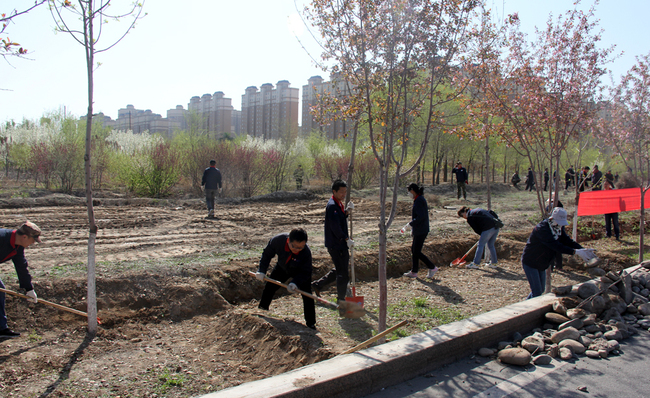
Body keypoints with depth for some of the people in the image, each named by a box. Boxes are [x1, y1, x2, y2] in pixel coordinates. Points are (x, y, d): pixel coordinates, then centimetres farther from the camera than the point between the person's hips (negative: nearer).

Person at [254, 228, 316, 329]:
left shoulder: (306, 252, -41)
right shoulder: (277, 240, -36)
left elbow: (305, 272, -29)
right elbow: (267, 254, -15)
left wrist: (295, 283, -45)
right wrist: (261, 271, -21)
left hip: (301, 273, -3)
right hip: (282, 268, 3)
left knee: (307, 296, -12)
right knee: (269, 286, 12)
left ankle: (311, 324, 2)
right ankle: (262, 309, 36)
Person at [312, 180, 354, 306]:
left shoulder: (338, 204, 13)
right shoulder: (332, 206, -19)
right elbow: (335, 226, -23)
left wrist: (347, 211, 3)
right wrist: (347, 239, -17)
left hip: (341, 244, 10)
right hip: (336, 245, -10)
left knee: (340, 270, 19)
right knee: (342, 272, 0)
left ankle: (318, 285, 28)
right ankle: (341, 299, 14)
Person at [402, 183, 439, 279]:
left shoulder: (419, 200, -18)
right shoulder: (420, 199, 13)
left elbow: (421, 217, -25)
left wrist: (410, 224, -18)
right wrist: (413, 229, 22)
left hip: (421, 231, -10)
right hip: (419, 230, 10)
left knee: (417, 252, -3)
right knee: (414, 250, 14)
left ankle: (432, 268, 6)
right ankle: (414, 271, 21)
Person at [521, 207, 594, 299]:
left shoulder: (559, 228, 0)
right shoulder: (542, 229, -28)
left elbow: (567, 241, -6)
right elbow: (556, 246, -37)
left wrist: (582, 249, -23)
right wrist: (575, 252, -43)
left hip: (541, 265, 9)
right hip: (530, 263, -9)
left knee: (541, 290, 17)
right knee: (537, 292, -10)